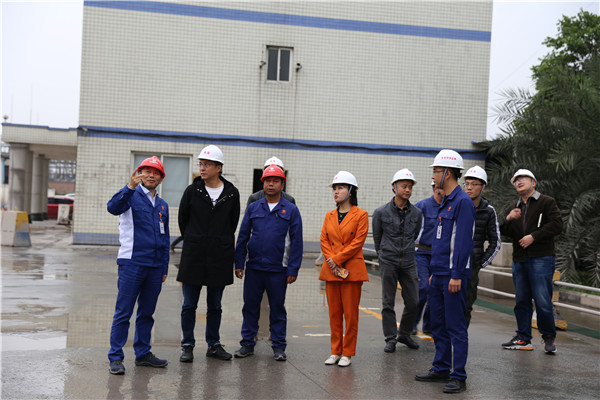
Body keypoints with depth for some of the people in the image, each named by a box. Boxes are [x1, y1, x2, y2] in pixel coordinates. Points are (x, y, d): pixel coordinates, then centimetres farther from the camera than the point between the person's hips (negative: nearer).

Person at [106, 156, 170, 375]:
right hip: (131, 264, -6)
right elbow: (113, 207, -24)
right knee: (123, 313, -3)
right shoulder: (131, 196, -2)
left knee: (147, 313, 13)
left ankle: (143, 353, 23)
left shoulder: (162, 205, 17)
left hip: (154, 267, 6)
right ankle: (116, 357, 2)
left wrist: (164, 268, 17)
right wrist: (130, 188, -39)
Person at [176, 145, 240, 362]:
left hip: (220, 259, 1)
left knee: (215, 306, 10)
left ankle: (214, 344, 22)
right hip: (193, 257, -1)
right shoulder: (192, 191, -1)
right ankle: (187, 346, 15)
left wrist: (223, 244, 12)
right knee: (189, 305, 4)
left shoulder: (232, 193, 1)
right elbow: (182, 220, 10)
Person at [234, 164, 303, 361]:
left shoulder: (291, 210, 1)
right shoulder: (253, 208, 7)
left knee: (278, 308, 7)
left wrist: (293, 269, -6)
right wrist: (239, 263, 2)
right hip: (253, 267, 2)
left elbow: (296, 241, -1)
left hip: (278, 269, -2)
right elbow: (242, 237, 8)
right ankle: (247, 343, 18)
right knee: (250, 306, 7)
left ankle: (278, 346, 16)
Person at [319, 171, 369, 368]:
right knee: (334, 313, 9)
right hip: (331, 270, 5)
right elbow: (324, 240, 8)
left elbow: (358, 242, -10)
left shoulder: (360, 215, -3)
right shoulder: (329, 216, 13)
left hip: (351, 270, -5)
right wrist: (330, 261, -8)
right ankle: (335, 351, 17)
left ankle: (348, 353, 9)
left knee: (350, 313, 0)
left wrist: (337, 259, -13)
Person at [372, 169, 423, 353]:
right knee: (388, 303, 1)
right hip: (388, 263, -2)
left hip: (408, 263, 2)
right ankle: (390, 339, 11)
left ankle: (404, 334, 23)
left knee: (413, 302, 4)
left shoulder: (416, 213, 4)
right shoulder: (381, 212, -3)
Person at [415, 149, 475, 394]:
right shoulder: (445, 203, 17)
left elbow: (463, 241, -19)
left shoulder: (463, 202, -13)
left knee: (456, 327, -5)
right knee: (438, 325, 14)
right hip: (439, 274, 10)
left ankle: (459, 377, 1)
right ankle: (441, 369, 24)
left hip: (453, 275, -10)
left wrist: (456, 275, -22)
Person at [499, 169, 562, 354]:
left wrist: (533, 236, -14)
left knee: (542, 300, -9)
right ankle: (523, 338, 14)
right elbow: (504, 232, 14)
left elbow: (556, 224, -8)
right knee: (521, 300, 7)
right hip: (519, 260, 6)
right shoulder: (513, 208, 21)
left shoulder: (547, 202, 3)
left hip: (541, 258, -6)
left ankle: (549, 337, 6)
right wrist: (508, 219, -8)